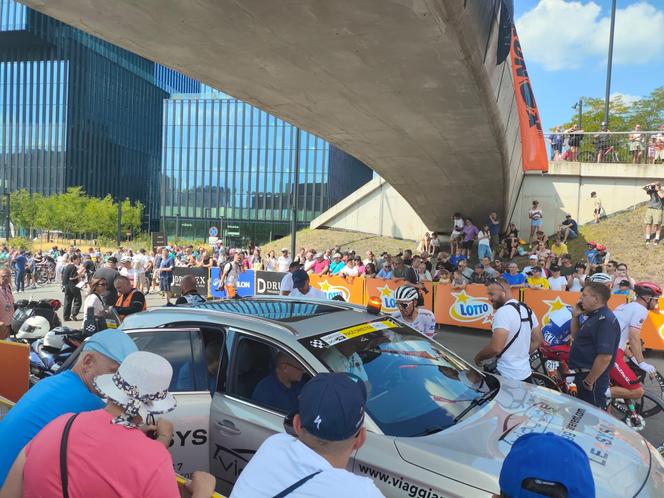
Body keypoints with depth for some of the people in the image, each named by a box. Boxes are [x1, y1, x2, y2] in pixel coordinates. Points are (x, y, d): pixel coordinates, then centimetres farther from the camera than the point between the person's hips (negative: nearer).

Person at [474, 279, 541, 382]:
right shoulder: (527, 309, 8)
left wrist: (478, 357, -9)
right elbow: (537, 340, 17)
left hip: (507, 377, -9)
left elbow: (495, 348, -26)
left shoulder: (503, 312, -21)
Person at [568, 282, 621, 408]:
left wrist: (589, 381, -22)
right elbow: (576, 336, 22)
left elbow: (605, 356, -28)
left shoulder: (605, 320, -22)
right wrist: (575, 316, 8)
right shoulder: (594, 316, 11)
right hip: (584, 374, 10)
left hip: (592, 377, -10)